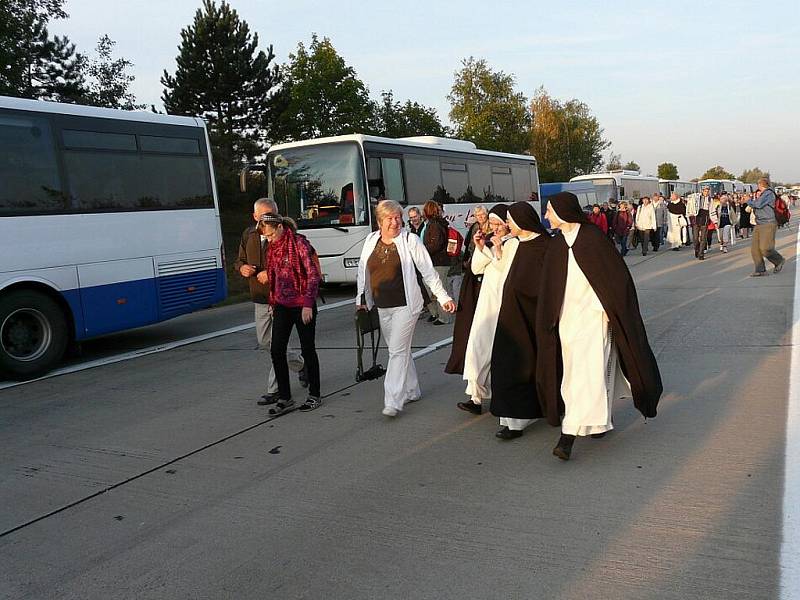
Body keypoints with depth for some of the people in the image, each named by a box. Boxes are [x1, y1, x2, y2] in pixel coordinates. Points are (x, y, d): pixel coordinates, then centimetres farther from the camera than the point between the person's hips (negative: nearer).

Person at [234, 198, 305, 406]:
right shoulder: (248, 235, 9)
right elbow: (239, 260, 20)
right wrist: (242, 268, -4)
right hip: (259, 299, 7)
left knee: (276, 344, -4)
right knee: (264, 343, 15)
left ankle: (274, 390, 8)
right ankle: (300, 363, 37)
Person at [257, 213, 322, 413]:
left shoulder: (299, 243, -12)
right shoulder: (272, 247, 9)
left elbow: (313, 275, -13)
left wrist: (308, 304, -17)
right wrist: (273, 302, 15)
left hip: (302, 305, -6)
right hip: (282, 305, 6)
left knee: (307, 350, 4)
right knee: (277, 350, 0)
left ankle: (314, 395, 18)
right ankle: (284, 397, 11)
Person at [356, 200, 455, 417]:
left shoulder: (410, 240, -7)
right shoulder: (371, 240, 6)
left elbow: (428, 271, -3)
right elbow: (362, 271, 16)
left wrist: (443, 297, -4)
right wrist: (360, 299, 14)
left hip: (405, 305, -5)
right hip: (382, 307, 5)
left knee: (398, 351, -10)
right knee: (399, 349, 15)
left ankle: (393, 402, -9)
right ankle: (412, 391, 29)